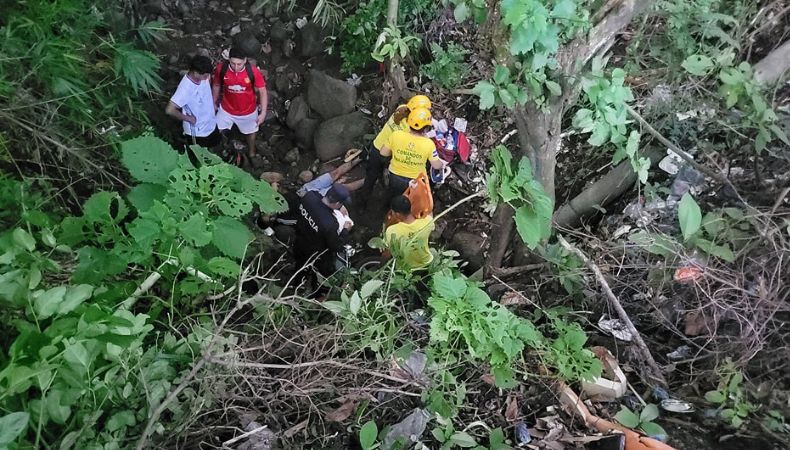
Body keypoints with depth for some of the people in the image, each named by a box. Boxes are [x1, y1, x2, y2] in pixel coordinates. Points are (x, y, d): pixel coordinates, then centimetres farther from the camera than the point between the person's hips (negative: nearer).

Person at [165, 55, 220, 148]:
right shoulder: (185, 88, -37)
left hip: (211, 124, 7)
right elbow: (169, 110, -40)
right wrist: (188, 119, -27)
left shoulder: (203, 76, -15)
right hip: (197, 131, -7)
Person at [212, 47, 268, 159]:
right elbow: (216, 86, -3)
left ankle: (251, 151, 56)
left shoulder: (253, 72, -28)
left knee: (250, 132, 26)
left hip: (248, 111, -1)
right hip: (226, 109, 1)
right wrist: (214, 103, 9)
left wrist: (263, 112, -18)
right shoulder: (221, 68, -23)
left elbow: (262, 92, -16)